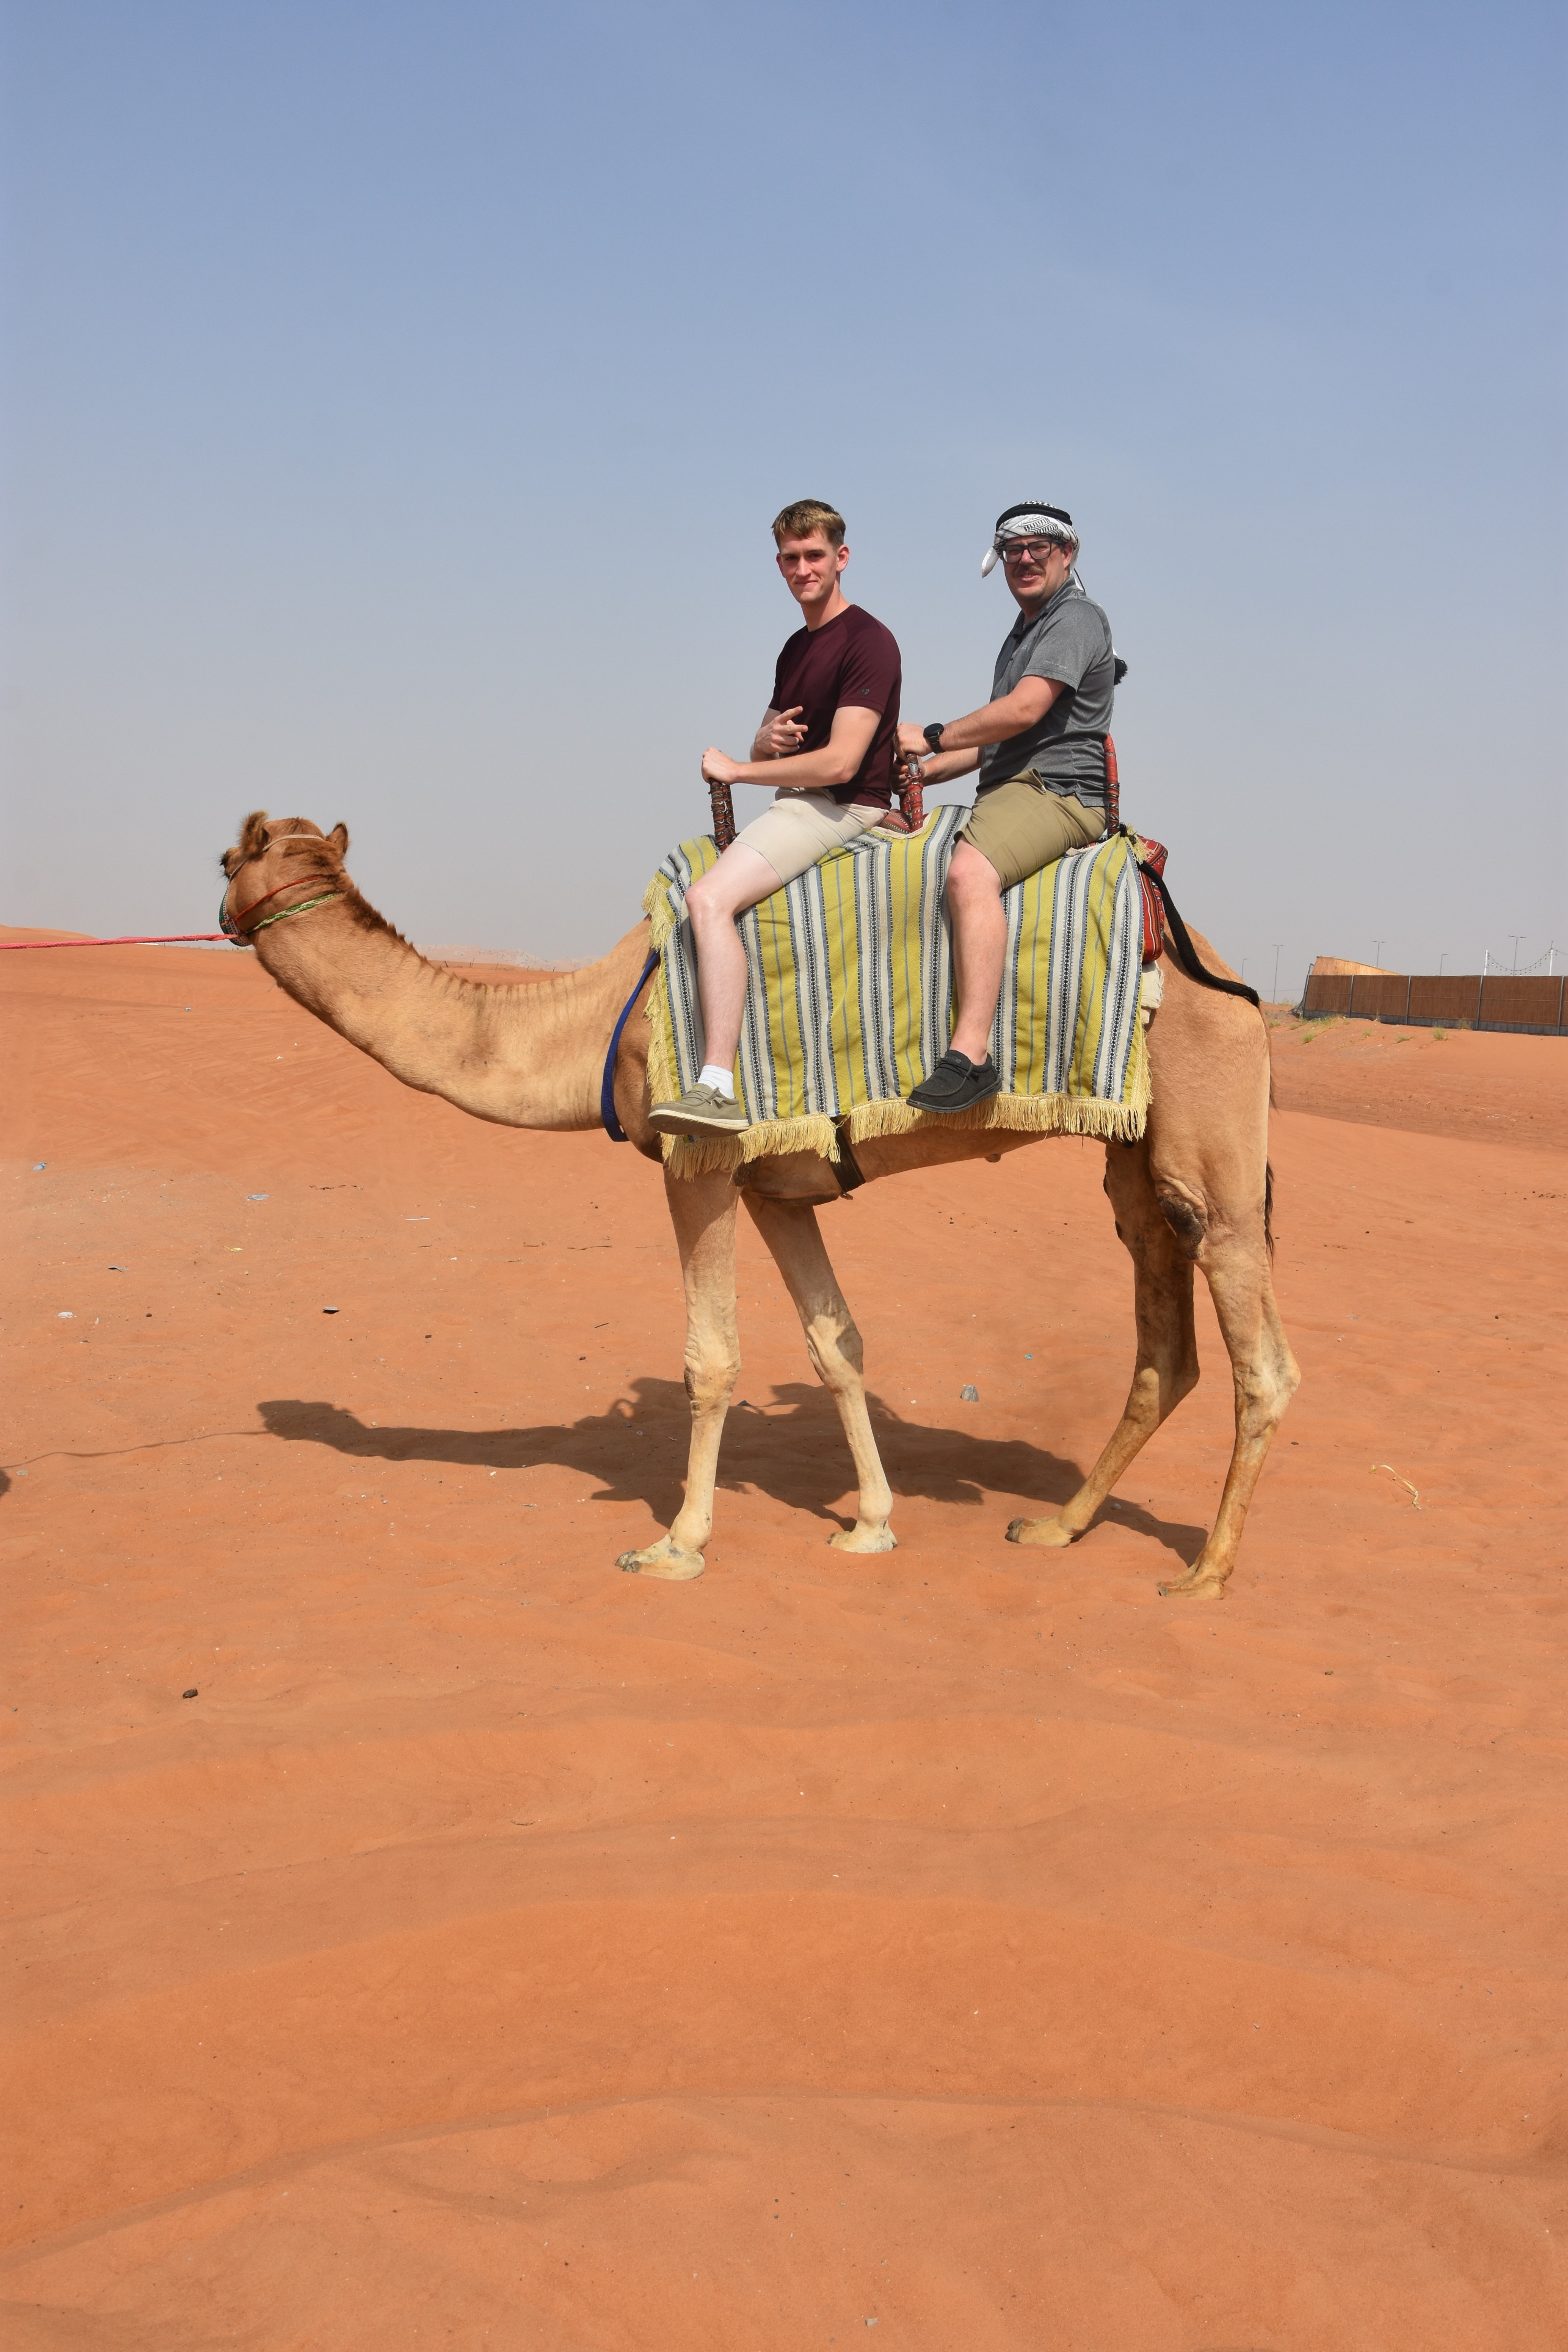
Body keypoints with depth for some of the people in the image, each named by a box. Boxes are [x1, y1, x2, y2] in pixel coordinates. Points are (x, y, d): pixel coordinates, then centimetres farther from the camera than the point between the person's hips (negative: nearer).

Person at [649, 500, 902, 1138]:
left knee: (710, 897, -29)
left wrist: (736, 769, -11)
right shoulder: (796, 648, 18)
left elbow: (839, 762, -22)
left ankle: (718, 1089, -37)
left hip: (841, 810, -10)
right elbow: (768, 750, 25)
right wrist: (767, 739, -2)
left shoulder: (868, 643, -12)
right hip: (795, 806, 10)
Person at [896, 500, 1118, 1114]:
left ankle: (971, 1055, -47)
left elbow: (1024, 710, -19)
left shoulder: (1076, 619, -6)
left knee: (970, 872, -37)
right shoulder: (1024, 631, 27)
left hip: (1056, 791, -11)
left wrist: (932, 738, -9)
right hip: (1012, 791, 11)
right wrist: (927, 769, 16)